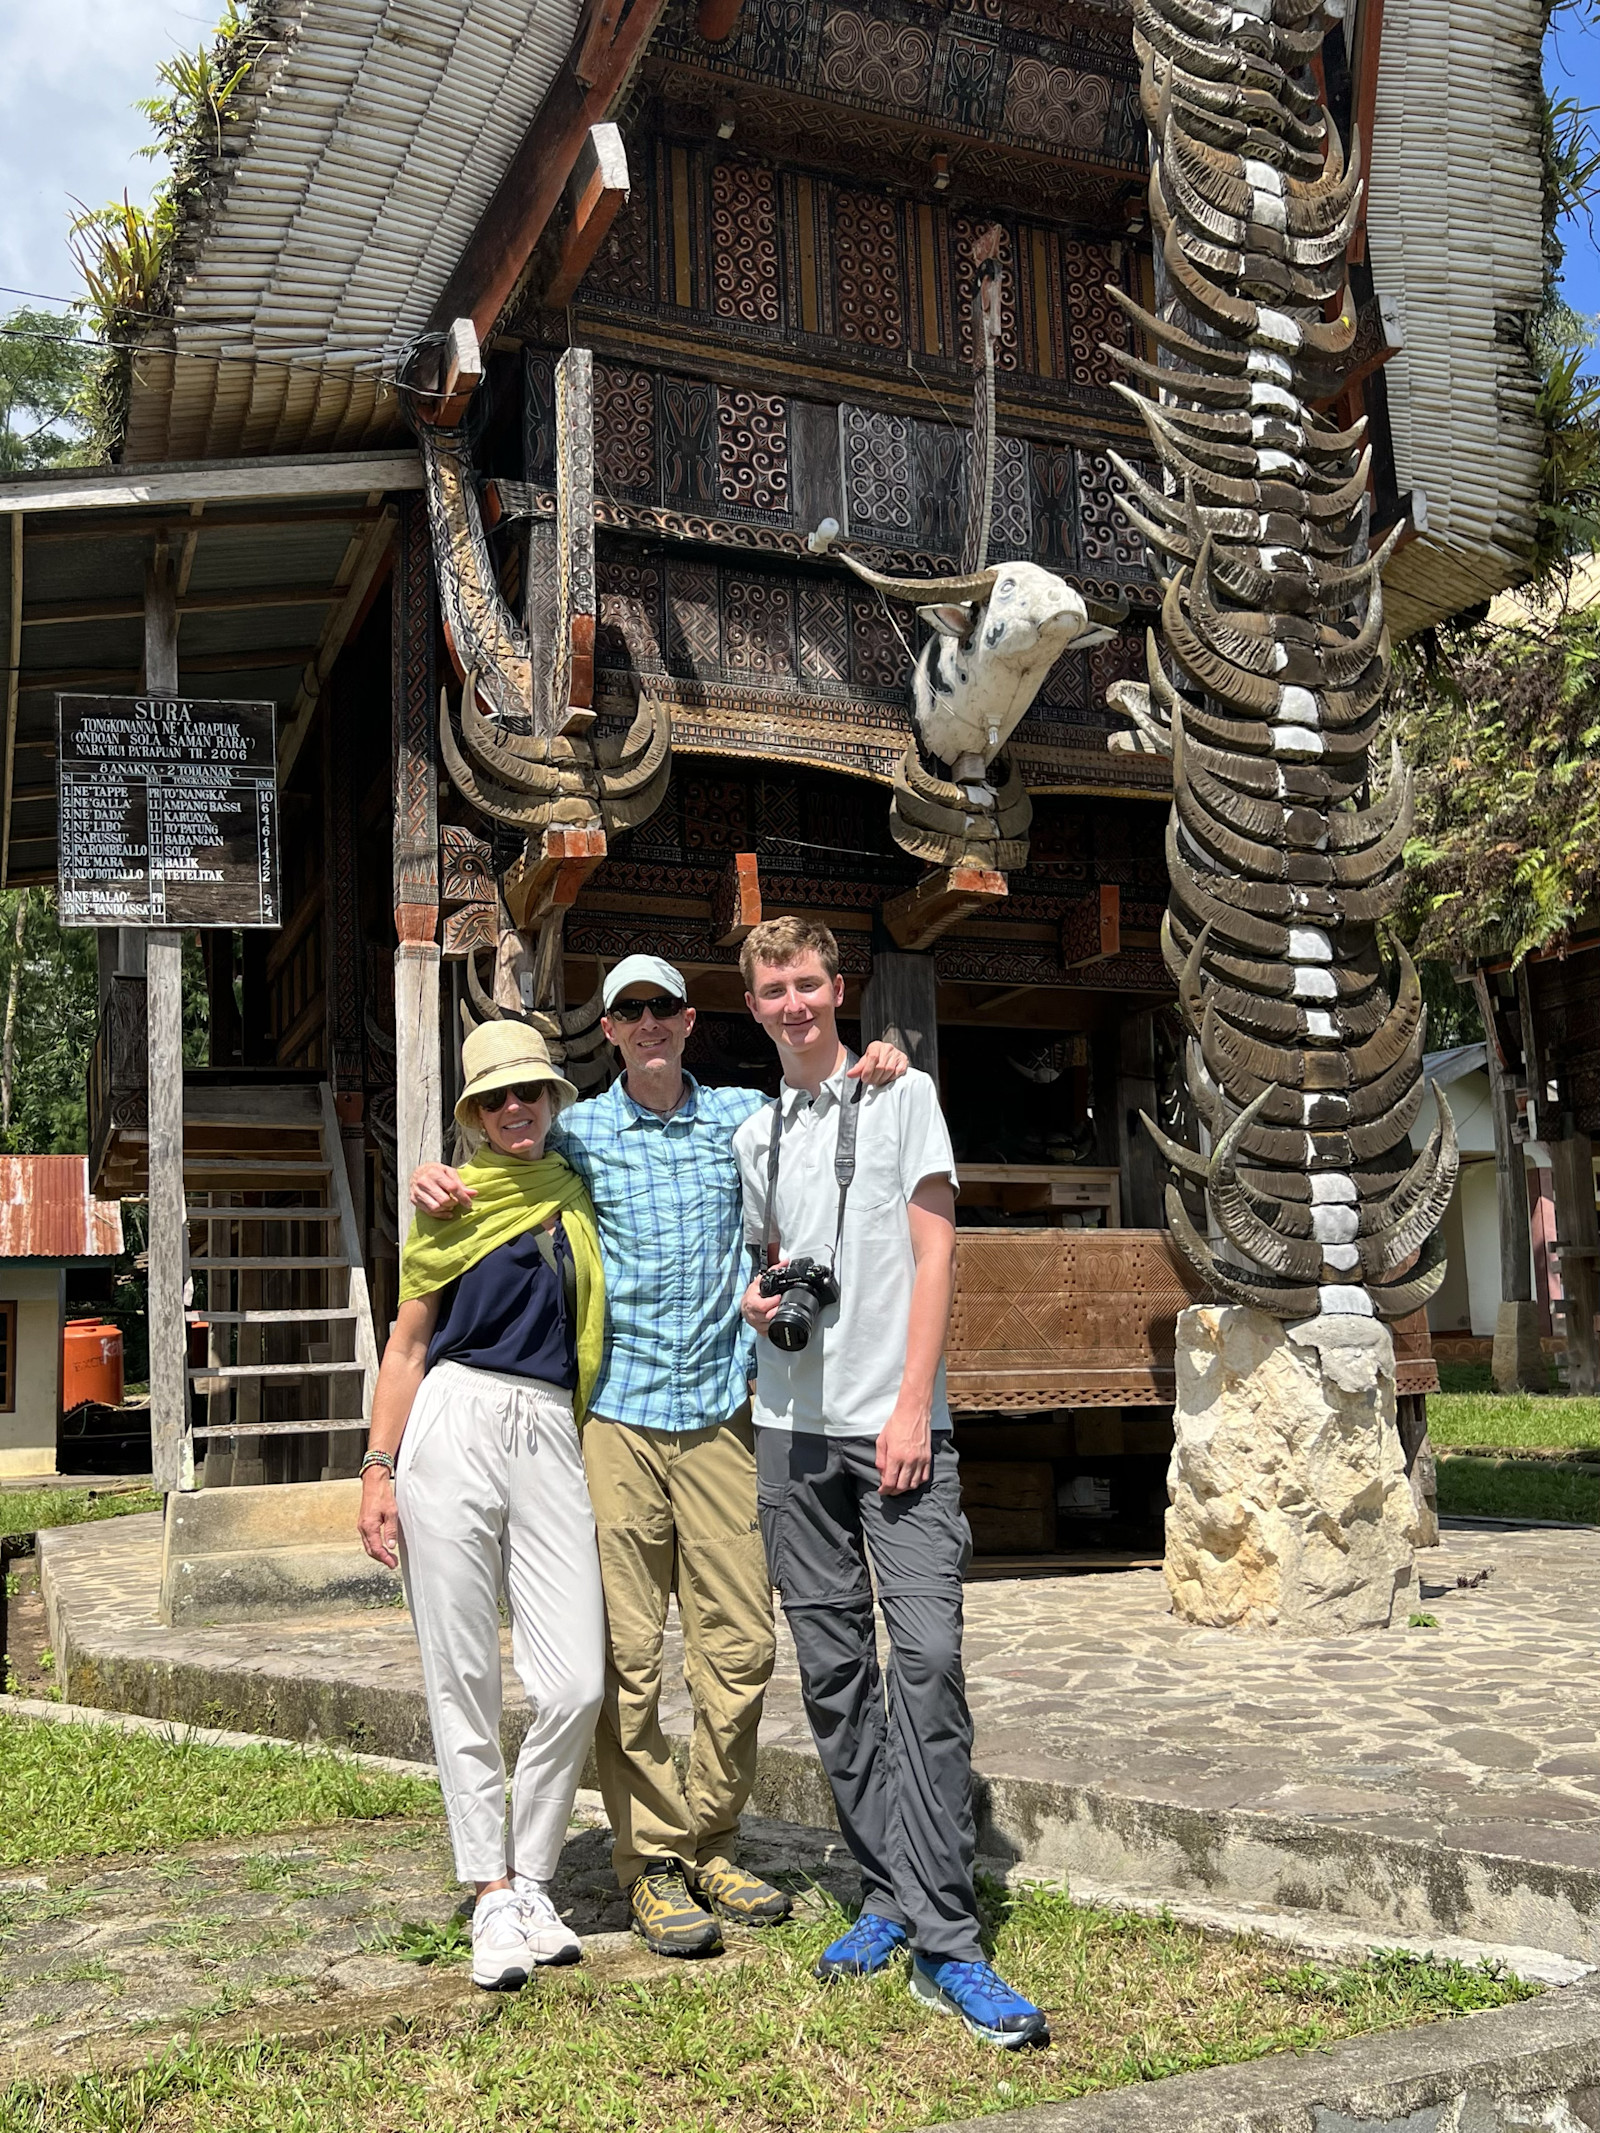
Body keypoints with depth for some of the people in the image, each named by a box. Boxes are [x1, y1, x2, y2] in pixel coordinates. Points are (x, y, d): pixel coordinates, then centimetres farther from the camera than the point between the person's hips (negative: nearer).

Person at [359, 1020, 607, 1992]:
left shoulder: (583, 1194, 15)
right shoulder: (452, 1203, 10)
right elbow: (409, 1342, 9)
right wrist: (379, 1467, 2)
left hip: (550, 1436, 2)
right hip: (452, 1428, -1)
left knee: (577, 1684, -7)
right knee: (462, 1681, 1)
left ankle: (532, 1878, 13)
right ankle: (493, 1895, 12)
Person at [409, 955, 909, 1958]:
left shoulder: (744, 1116, 11)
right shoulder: (579, 1131, 7)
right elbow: (498, 1174, 18)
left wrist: (876, 1072, 0)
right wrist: (436, 1179, -4)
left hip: (720, 1411, 2)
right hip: (616, 1413, -2)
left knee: (740, 1640, 5)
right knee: (628, 1651, -1)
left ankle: (708, 1842, 21)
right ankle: (652, 1858, 13)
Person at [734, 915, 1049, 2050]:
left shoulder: (902, 1094, 3)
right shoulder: (755, 1135, 15)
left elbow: (935, 1251, -3)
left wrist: (912, 1406, -11)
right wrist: (761, 1304, 1)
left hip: (900, 1423, -4)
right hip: (793, 1428, 5)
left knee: (926, 1659, -13)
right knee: (834, 1669, 6)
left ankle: (944, 1941, -11)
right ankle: (890, 1896, 17)